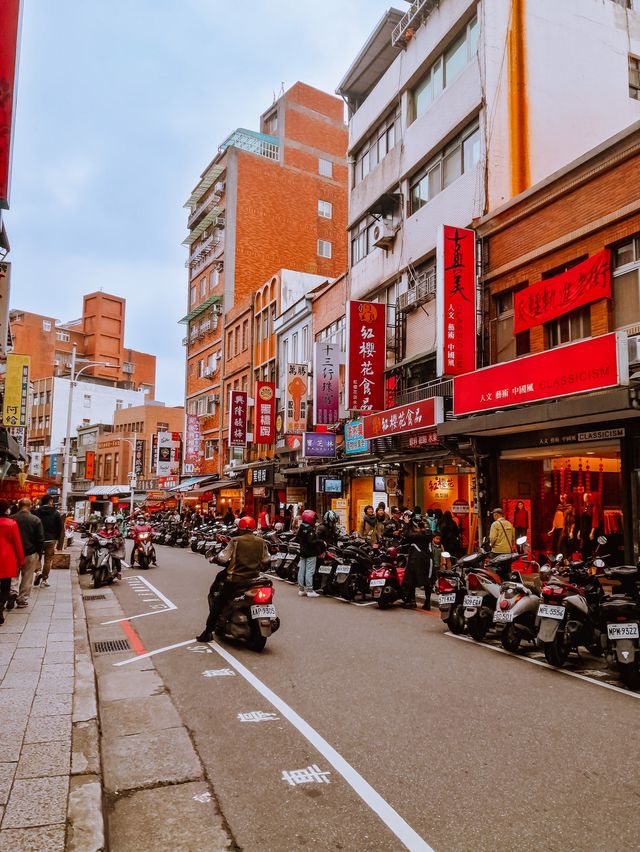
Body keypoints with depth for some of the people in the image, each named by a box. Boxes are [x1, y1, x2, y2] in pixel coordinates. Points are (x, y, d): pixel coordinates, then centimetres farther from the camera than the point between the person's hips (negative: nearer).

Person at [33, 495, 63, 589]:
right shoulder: (56, 514, -5)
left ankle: (38, 572, -7)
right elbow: (60, 528, -2)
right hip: (51, 539, -1)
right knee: (48, 560, 7)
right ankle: (45, 579, 8)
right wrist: (56, 538, 11)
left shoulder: (36, 512, -4)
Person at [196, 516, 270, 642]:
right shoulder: (261, 542, 1)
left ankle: (208, 631, 10)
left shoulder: (236, 541, -9)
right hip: (254, 579, 4)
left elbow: (223, 558, -15)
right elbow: (266, 563, 2)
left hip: (235, 579, -4)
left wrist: (213, 559, 4)